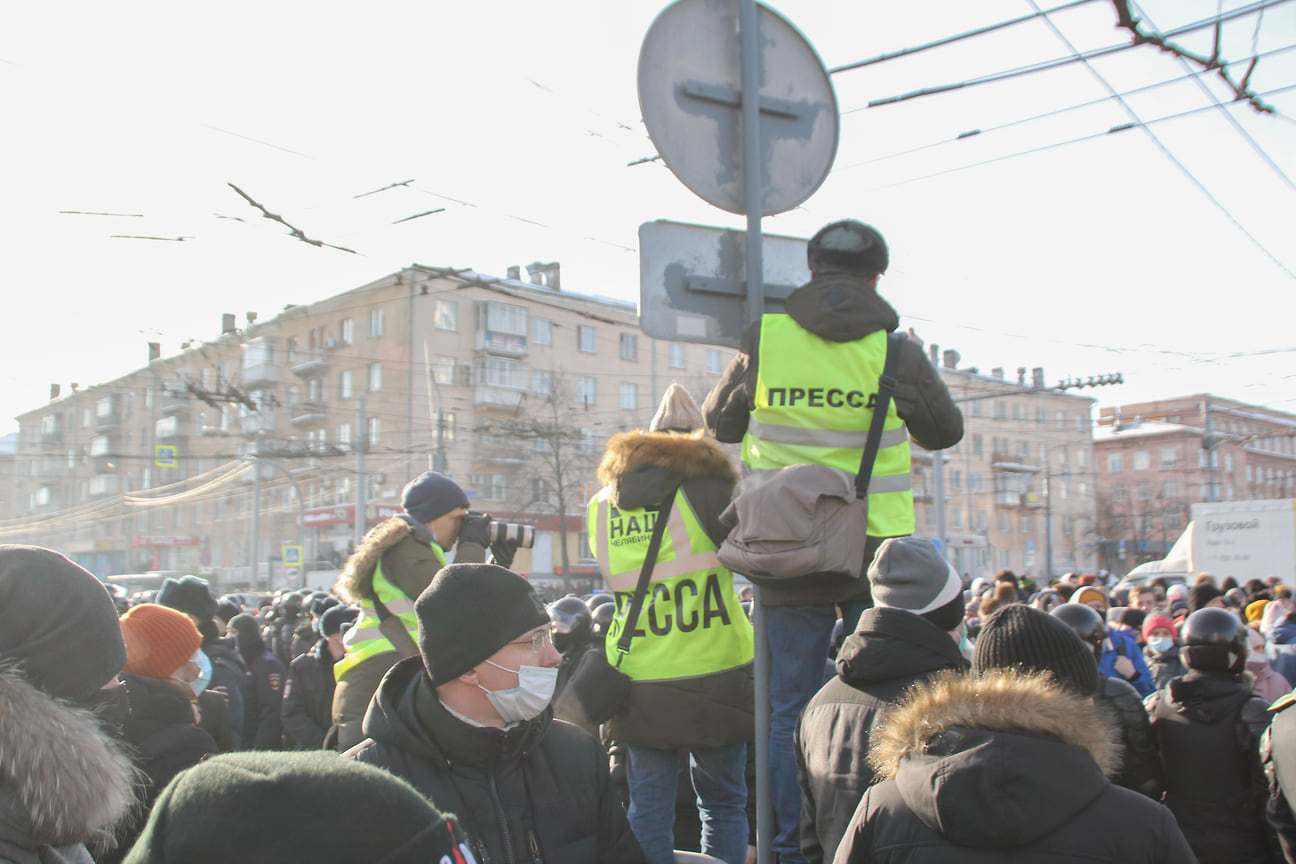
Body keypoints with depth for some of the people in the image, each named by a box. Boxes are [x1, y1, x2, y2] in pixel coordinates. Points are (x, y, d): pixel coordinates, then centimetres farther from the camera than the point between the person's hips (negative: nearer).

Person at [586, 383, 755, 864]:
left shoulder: (602, 507, 5)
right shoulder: (705, 492, -8)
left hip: (640, 683, 3)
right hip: (714, 677, -3)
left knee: (649, 811, 9)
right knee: (722, 804, 10)